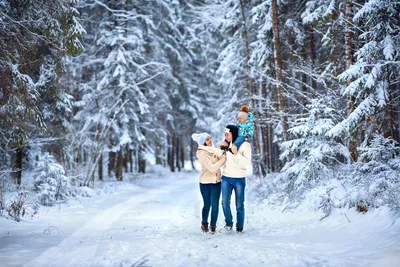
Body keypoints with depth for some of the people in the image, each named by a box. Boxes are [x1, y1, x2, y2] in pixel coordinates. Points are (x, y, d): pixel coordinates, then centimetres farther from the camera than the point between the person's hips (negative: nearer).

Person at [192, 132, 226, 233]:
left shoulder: (213, 149, 4)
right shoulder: (202, 154, -15)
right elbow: (212, 168, -20)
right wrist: (224, 158, -17)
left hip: (216, 182, 4)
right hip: (205, 183, -4)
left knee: (215, 205, 3)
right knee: (207, 205, 6)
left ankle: (213, 226, 15)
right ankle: (204, 224, 28)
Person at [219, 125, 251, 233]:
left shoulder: (245, 145, -7)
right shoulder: (226, 144, 5)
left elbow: (248, 163, -13)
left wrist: (236, 153, -23)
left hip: (239, 179, -3)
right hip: (226, 178, 3)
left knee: (239, 205, 3)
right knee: (225, 203, 1)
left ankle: (240, 227, 18)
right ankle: (229, 222, 22)